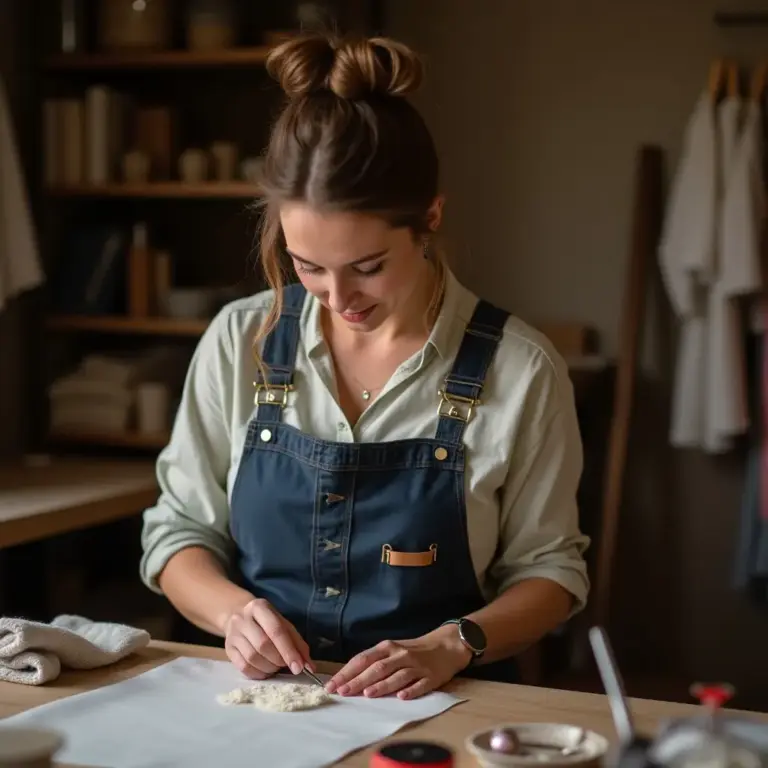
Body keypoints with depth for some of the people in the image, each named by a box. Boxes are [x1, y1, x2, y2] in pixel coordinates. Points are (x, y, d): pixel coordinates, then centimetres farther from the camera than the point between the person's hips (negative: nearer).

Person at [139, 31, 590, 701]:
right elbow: (178, 532, 8)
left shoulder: (518, 368, -8)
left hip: (441, 709, -1)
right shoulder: (239, 341, -1)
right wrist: (234, 609, -12)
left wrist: (452, 646, -16)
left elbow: (548, 568, 2)